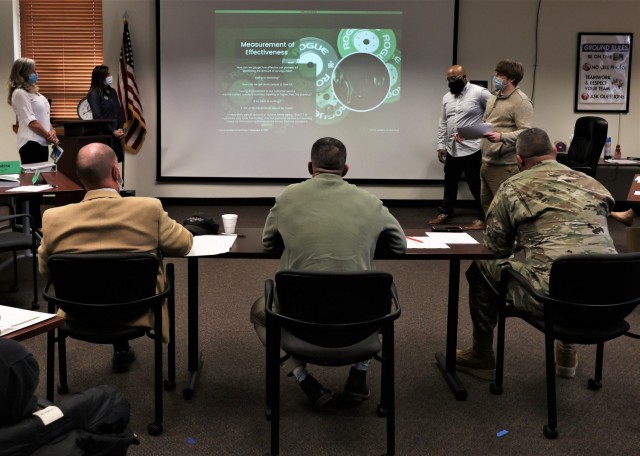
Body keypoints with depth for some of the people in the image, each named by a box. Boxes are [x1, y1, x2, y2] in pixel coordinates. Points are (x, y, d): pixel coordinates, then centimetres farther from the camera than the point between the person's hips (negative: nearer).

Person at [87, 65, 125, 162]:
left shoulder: (112, 92, 13)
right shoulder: (94, 94, -7)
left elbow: (119, 112, 15)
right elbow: (98, 117, -13)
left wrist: (120, 129, 1)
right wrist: (113, 131, -13)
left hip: (116, 134, 6)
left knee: (117, 160, 2)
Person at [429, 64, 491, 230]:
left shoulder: (479, 93, -10)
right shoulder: (446, 97, 11)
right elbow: (442, 123, 15)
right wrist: (441, 145, 11)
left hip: (472, 149, -7)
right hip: (452, 149, 7)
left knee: (476, 184, -1)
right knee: (450, 182, 18)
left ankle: (482, 218, 9)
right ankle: (445, 212, 32)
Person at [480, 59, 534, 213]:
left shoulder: (521, 101, -11)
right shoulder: (493, 97, 17)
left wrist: (502, 137, -32)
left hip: (504, 165, -9)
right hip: (486, 162, 9)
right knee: (487, 203, 15)